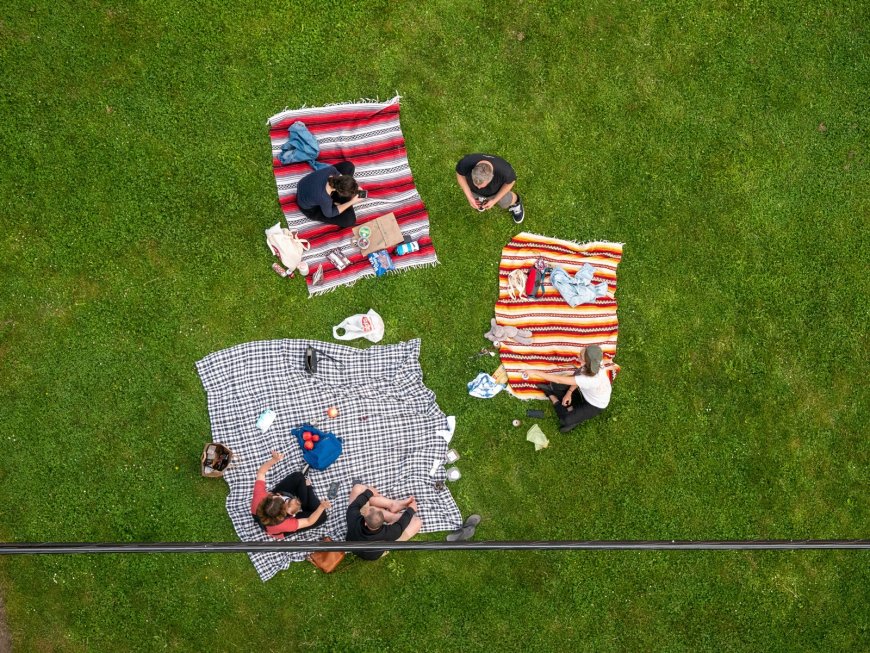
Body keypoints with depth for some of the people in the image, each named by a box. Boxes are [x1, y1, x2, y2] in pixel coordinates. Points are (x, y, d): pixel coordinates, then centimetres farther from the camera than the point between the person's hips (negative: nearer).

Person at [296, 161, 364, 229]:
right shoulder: (325, 199, -43)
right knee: (350, 220, -14)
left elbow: (338, 175, -2)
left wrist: (355, 187, -10)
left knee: (348, 166, -1)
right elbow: (329, 214, -18)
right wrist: (351, 202, -19)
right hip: (310, 208, -6)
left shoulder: (330, 170, -30)